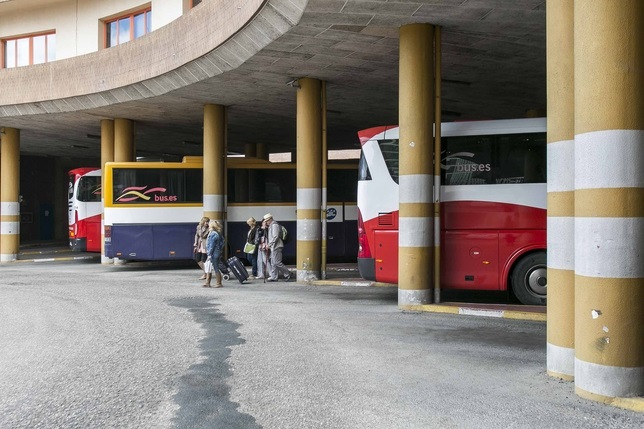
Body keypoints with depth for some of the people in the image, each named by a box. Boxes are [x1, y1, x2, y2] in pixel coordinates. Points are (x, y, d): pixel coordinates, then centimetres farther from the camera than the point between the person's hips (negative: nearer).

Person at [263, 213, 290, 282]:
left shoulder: (274, 225, -12)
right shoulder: (271, 226, 20)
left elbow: (275, 237, -20)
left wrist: (269, 244, -17)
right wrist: (270, 245, 15)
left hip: (276, 247, -11)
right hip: (273, 247, 11)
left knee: (277, 262, -11)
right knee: (273, 263, 9)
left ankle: (287, 274, -3)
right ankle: (274, 277, 11)